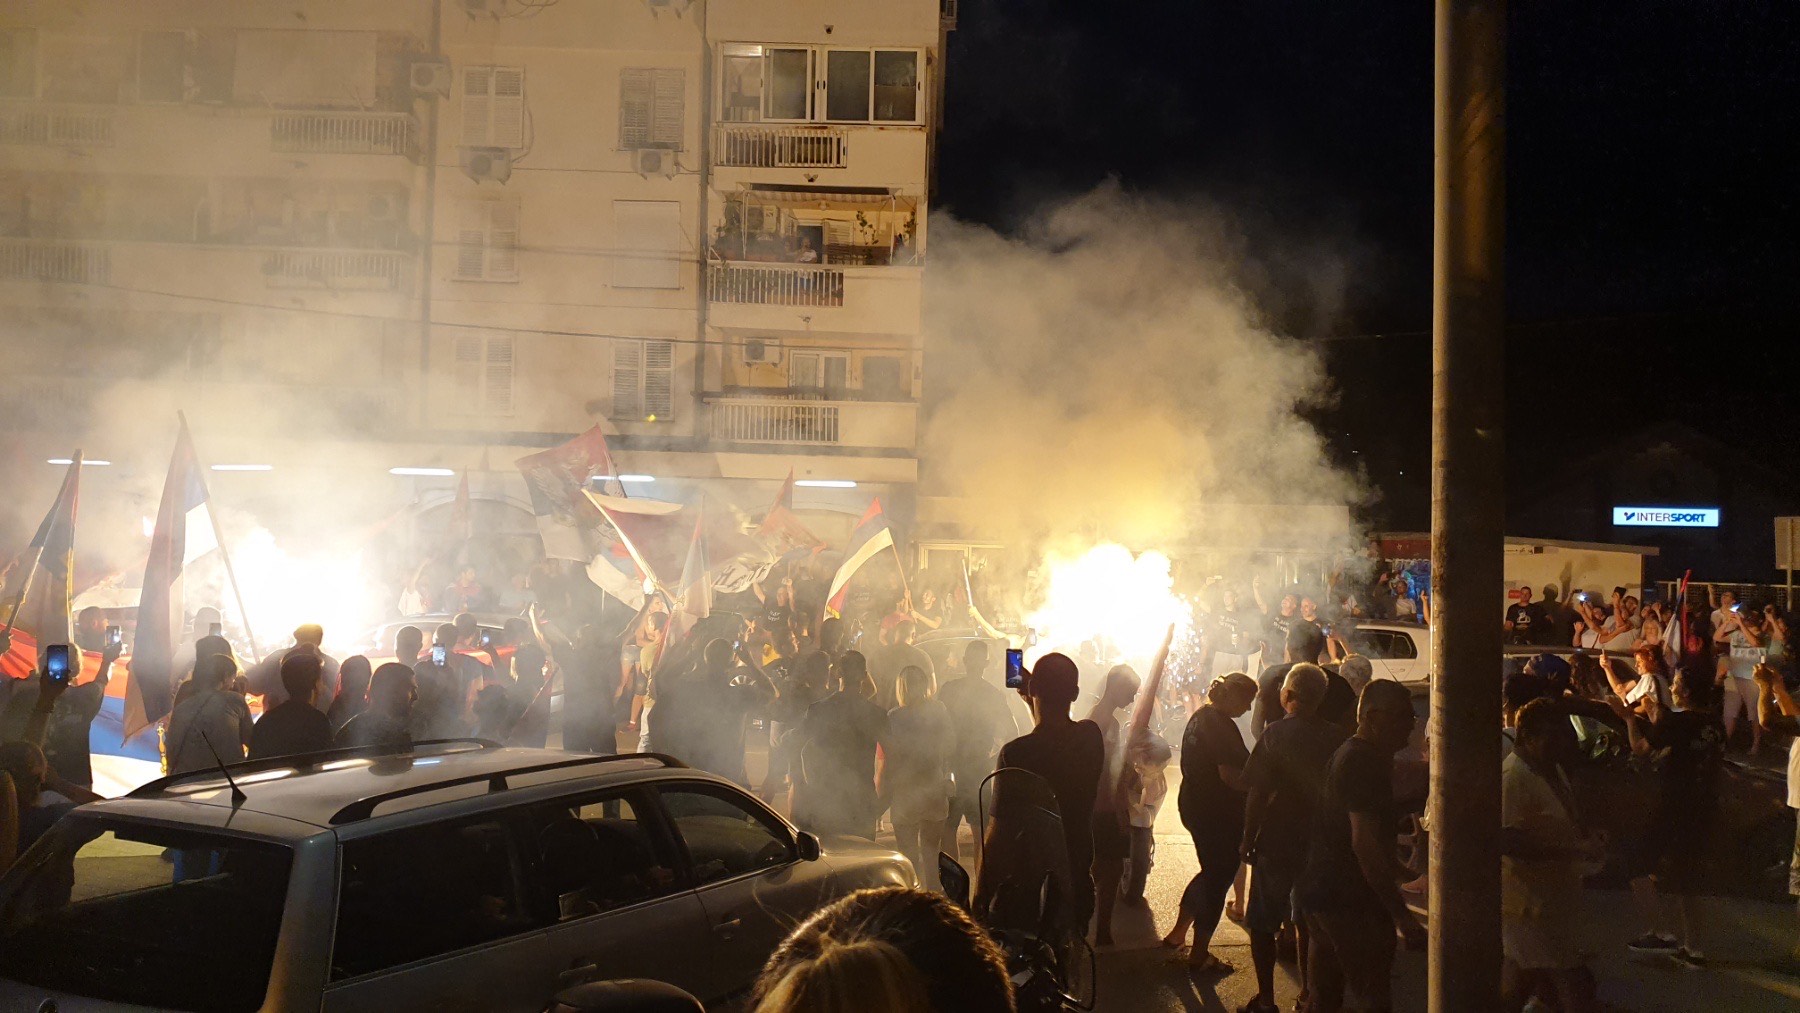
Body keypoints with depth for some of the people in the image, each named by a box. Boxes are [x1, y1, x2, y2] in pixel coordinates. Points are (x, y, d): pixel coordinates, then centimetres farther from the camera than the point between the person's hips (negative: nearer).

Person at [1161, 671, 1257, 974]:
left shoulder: (1200, 716, 9)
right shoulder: (1221, 725, -21)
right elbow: (1231, 775, -28)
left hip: (1194, 806, 10)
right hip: (1218, 813, -10)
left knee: (1211, 871, 25)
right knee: (1219, 879, 4)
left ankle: (1177, 934, 30)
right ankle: (1199, 955, 13)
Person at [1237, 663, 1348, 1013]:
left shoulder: (1276, 734, -16)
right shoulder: (1338, 737, -3)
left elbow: (1257, 793, -16)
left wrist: (1248, 840, -5)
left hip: (1277, 843, -4)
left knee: (1262, 925, 7)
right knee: (1309, 922, 18)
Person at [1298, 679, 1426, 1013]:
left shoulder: (1346, 754, 14)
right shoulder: (1366, 763, -19)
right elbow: (1364, 842, -27)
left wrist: (1393, 868, 33)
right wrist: (1402, 915, -27)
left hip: (1320, 888, 11)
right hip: (1350, 899, -11)